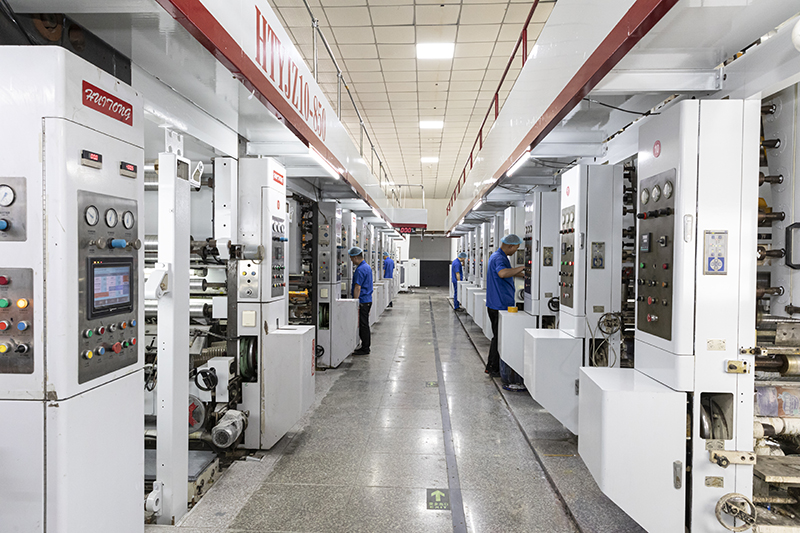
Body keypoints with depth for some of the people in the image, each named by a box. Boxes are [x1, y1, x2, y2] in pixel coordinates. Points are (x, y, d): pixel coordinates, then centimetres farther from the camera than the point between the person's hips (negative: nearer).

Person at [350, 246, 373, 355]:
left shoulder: (360, 270, -18)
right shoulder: (367, 267, 13)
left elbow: (357, 288, -21)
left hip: (362, 301, -10)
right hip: (368, 300, 10)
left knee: (363, 325, -3)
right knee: (364, 324, 15)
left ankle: (365, 349, 3)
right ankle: (366, 345, 22)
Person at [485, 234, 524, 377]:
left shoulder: (497, 256, 16)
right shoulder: (499, 258, -18)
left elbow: (506, 273, 32)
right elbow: (502, 273, -40)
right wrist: (521, 268, -30)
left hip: (497, 304, 11)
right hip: (500, 305, -11)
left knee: (497, 336, 17)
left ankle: (491, 366, 26)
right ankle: (495, 369, 8)